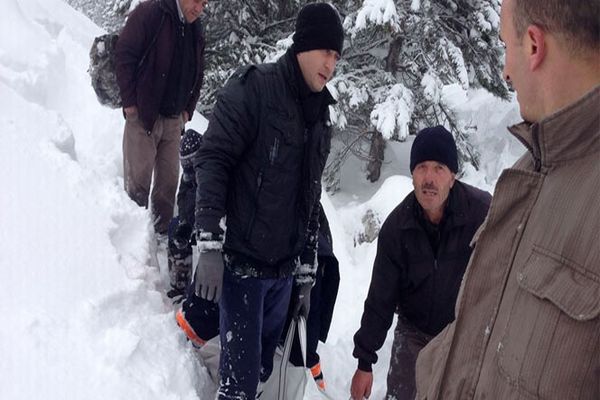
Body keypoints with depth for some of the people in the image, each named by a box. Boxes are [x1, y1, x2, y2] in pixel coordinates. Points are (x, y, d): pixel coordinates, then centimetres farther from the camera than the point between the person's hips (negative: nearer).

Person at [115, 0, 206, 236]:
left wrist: (187, 109, 11)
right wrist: (130, 102, -12)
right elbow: (124, 55, -10)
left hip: (174, 119, 6)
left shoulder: (195, 31, 12)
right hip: (143, 114, -5)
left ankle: (163, 231, 15)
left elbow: (197, 74, 20)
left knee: (169, 179, 6)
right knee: (138, 179, -4)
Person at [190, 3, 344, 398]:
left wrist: (306, 273, 17)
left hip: (284, 268, 6)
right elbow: (213, 161, -13)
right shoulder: (253, 87, -7)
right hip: (241, 261, -6)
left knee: (262, 368, 13)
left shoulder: (321, 117, 14)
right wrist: (210, 246, -20)